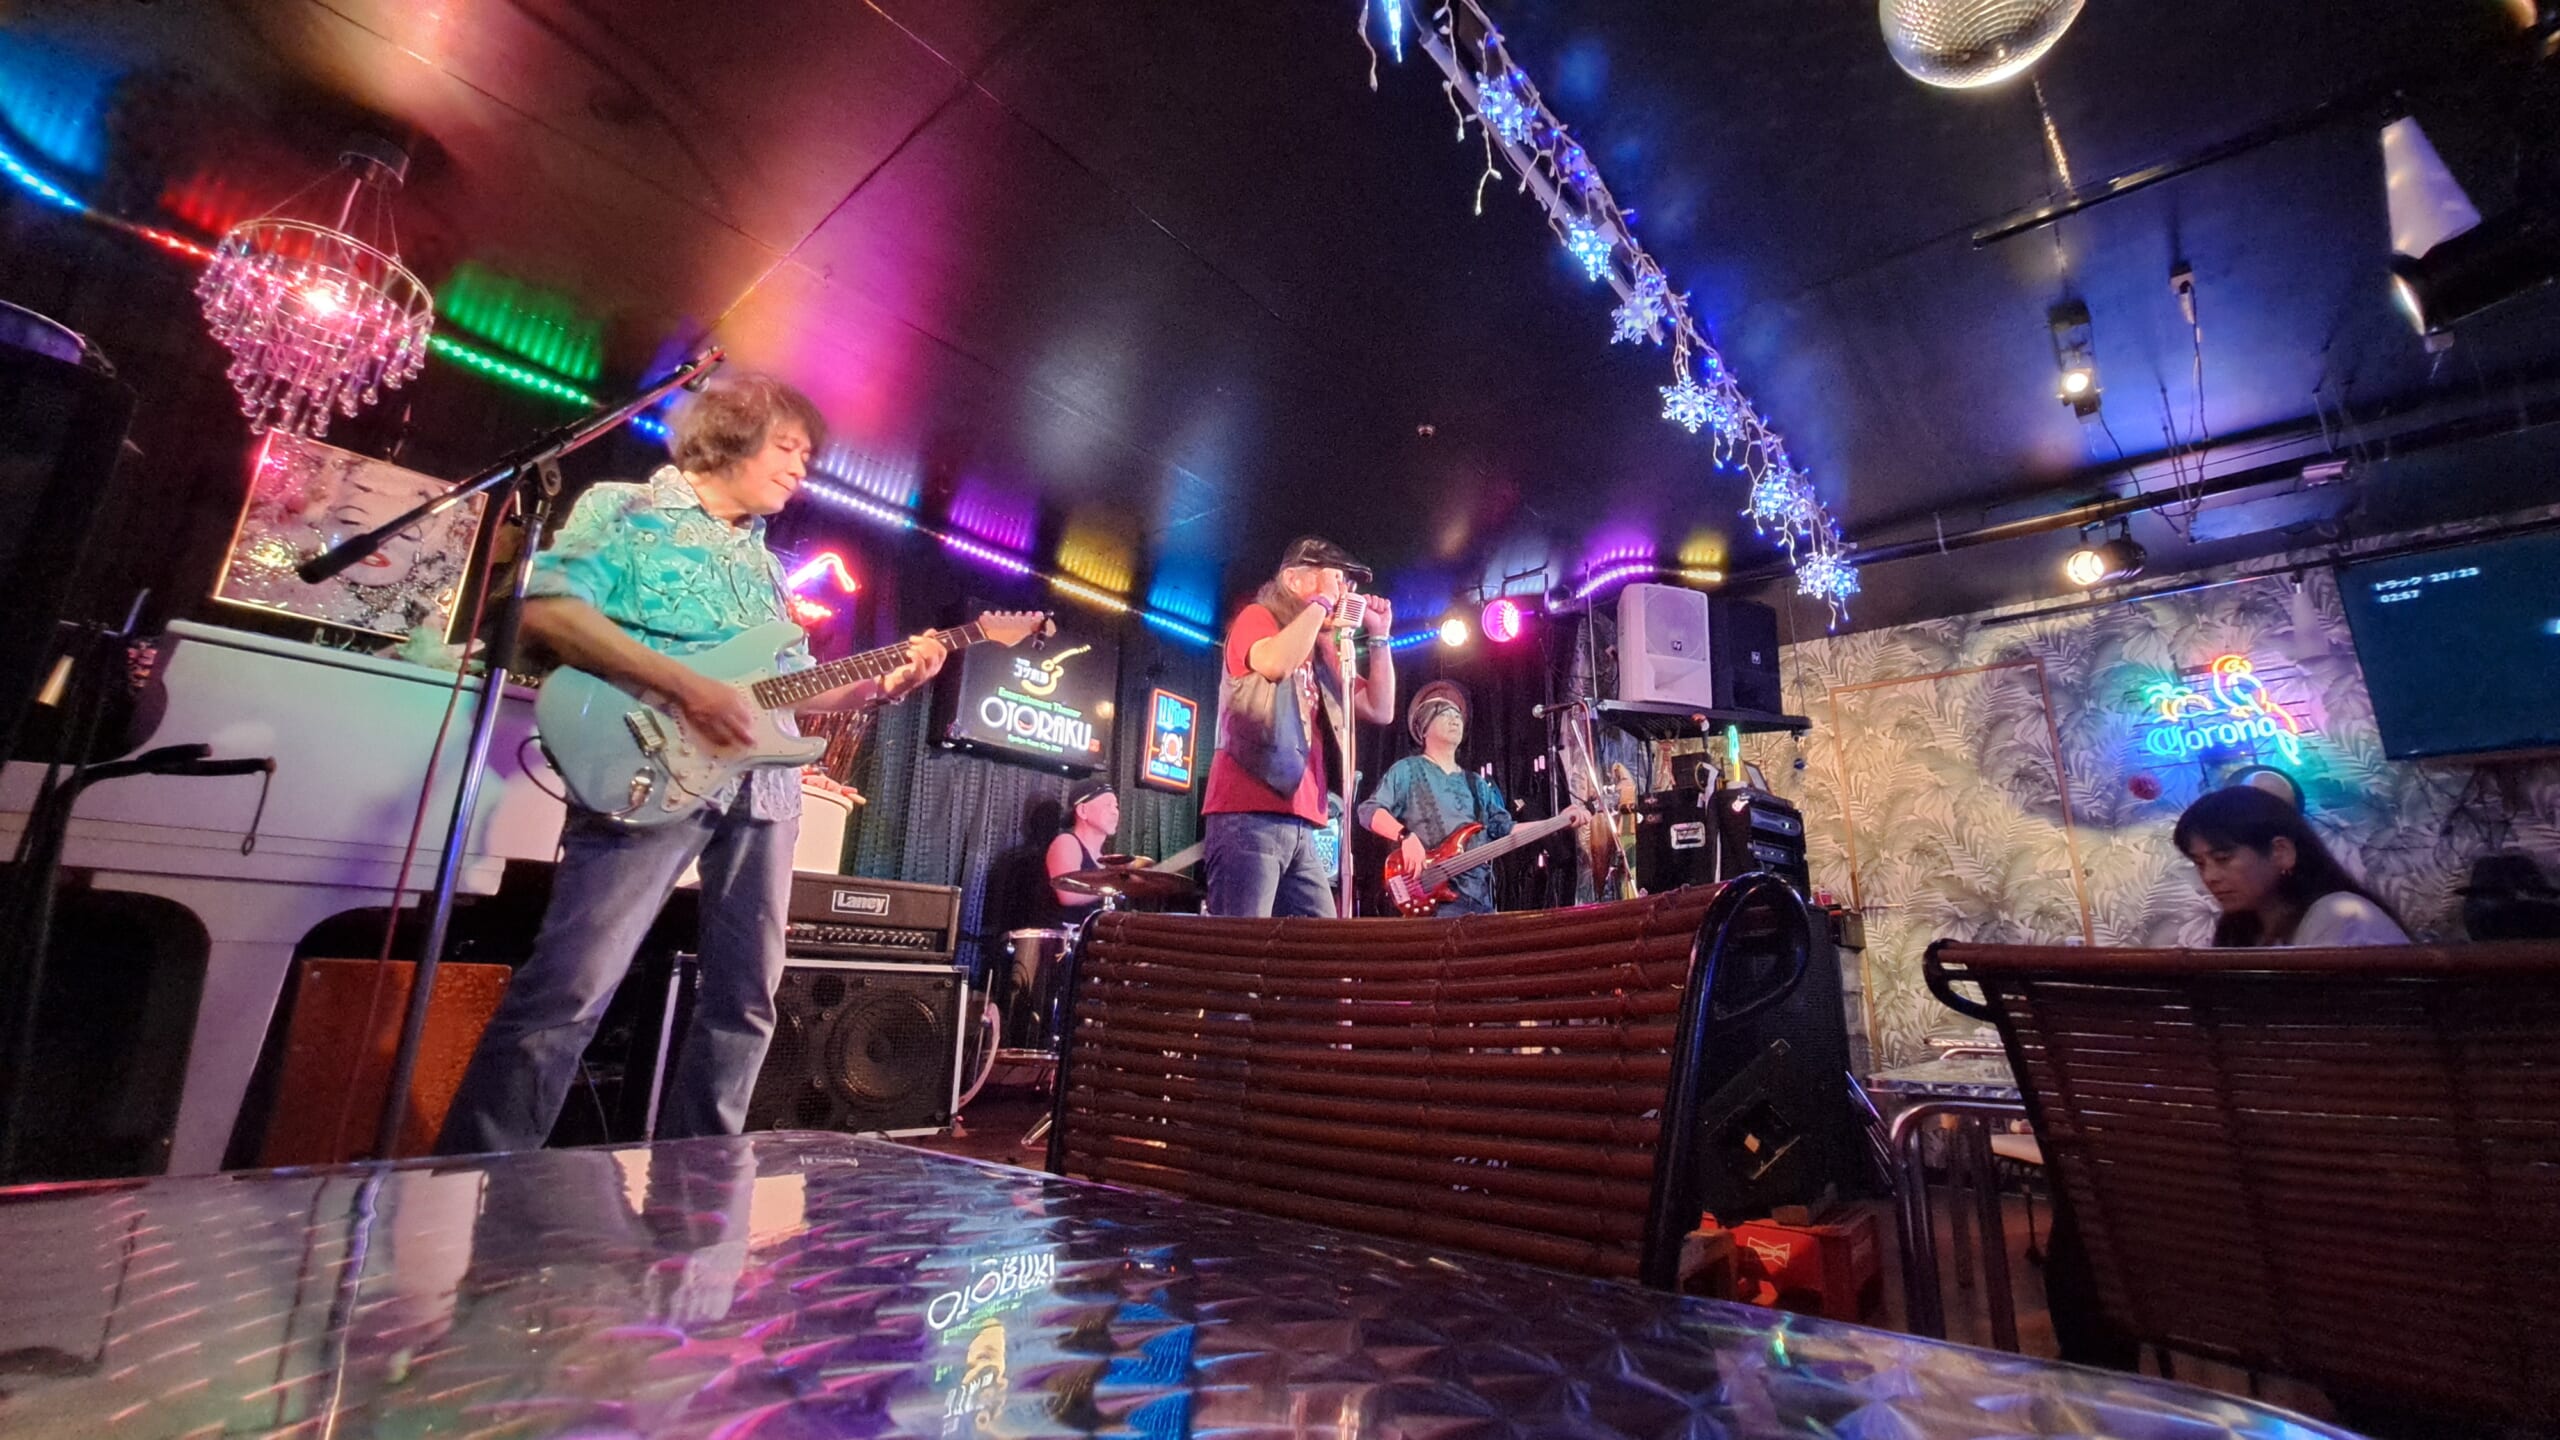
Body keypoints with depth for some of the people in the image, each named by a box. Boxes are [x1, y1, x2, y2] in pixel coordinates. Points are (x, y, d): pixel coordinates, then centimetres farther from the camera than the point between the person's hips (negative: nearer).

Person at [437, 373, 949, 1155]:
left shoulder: (762, 562, 24)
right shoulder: (625, 508, 6)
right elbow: (545, 610, -11)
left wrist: (882, 682, 5)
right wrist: (684, 685, -19)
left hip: (764, 783, 7)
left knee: (746, 997, 8)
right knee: (568, 990, -14)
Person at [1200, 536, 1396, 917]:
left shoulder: (1321, 653, 23)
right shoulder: (1257, 618, 2)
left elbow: (1381, 710, 20)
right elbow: (1274, 664, -22)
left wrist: (1378, 636, 14)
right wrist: (1322, 601, -9)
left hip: (1299, 823, 8)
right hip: (1248, 815, -8)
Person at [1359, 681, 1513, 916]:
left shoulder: (1477, 783, 23)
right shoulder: (1408, 770, 4)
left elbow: (1505, 829, 18)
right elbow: (1369, 810, -7)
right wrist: (1406, 836, -24)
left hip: (1481, 897, 7)